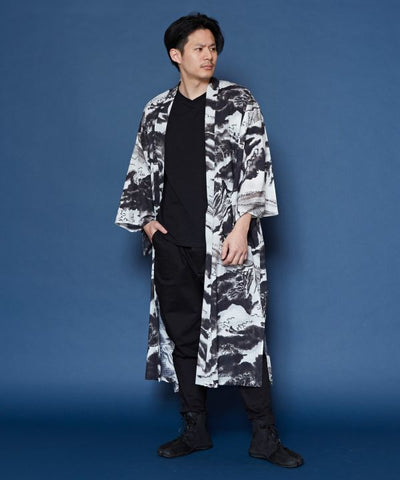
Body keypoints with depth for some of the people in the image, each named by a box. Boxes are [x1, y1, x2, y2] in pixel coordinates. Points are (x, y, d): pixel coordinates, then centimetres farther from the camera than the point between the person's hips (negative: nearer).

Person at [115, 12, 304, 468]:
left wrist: (242, 227, -14)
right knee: (181, 334, 8)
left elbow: (257, 165, -5)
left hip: (226, 239, -4)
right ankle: (195, 430, 20)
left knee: (242, 332, -6)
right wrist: (147, 220, 6)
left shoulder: (238, 102, 2)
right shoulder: (156, 111, 12)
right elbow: (141, 170, 19)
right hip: (173, 242, 4)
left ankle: (264, 437, 4)